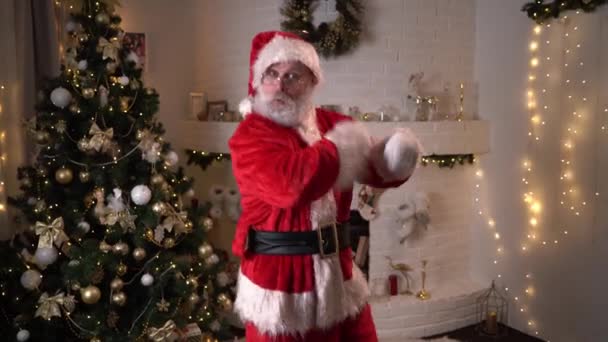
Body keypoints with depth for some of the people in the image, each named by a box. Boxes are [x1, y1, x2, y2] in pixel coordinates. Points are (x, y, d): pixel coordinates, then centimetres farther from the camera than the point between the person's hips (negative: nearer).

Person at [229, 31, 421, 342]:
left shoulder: (331, 124, 5)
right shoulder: (249, 135, -14)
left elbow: (378, 170, 9)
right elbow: (292, 182, -33)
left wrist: (396, 158, -15)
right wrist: (342, 146, -18)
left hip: (336, 271, 6)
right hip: (279, 277, -5)